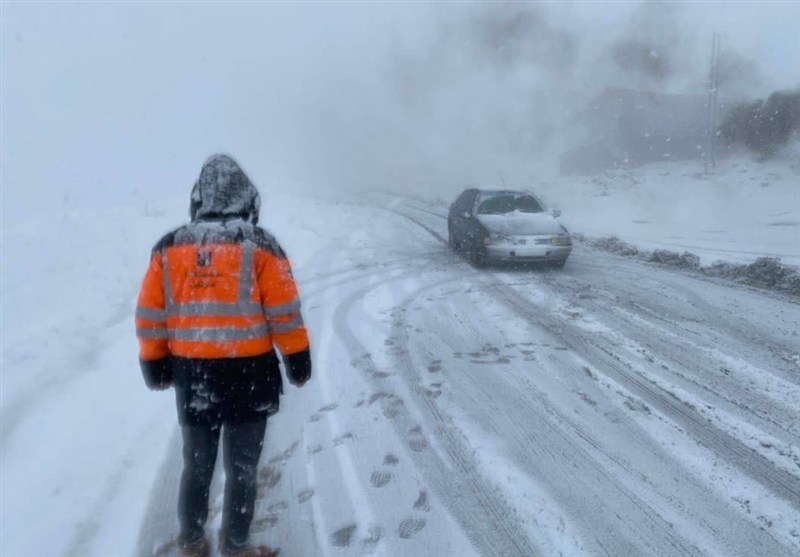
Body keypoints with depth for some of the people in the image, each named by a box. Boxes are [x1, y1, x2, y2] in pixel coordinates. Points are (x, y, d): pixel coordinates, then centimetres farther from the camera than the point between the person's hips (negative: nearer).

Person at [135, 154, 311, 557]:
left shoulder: (168, 249, 2)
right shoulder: (259, 247, -9)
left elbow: (149, 317, 5)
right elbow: (285, 313, -7)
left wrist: (155, 366, 16)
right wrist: (298, 361, 4)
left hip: (191, 375, 4)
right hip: (249, 374, -3)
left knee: (196, 465, 20)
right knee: (241, 467, 10)